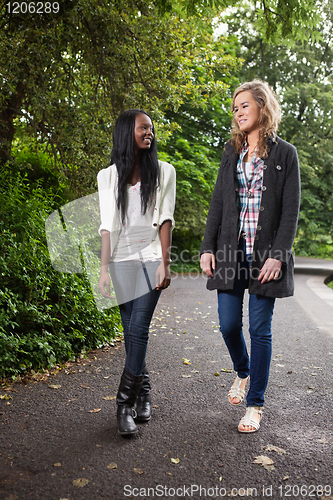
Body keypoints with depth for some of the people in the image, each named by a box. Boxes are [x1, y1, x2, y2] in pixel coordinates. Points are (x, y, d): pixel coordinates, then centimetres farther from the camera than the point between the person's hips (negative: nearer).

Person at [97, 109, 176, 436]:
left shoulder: (163, 171, 6)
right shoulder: (108, 176, 9)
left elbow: (165, 221, 0)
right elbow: (107, 226, 5)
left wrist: (165, 263, -8)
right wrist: (104, 268, -1)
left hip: (151, 258, -2)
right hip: (122, 260, 2)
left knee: (138, 329, -10)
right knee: (131, 331, 5)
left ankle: (125, 404, -3)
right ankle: (143, 393, 21)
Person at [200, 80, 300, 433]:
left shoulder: (285, 154, 1)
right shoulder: (231, 151, 13)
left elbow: (291, 210, -4)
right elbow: (218, 201, 10)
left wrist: (277, 255, -14)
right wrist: (208, 247, 2)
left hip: (266, 256, -3)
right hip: (231, 252, 4)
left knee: (259, 329, 2)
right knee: (228, 325, 5)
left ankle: (255, 404, 16)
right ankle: (243, 372, 37)